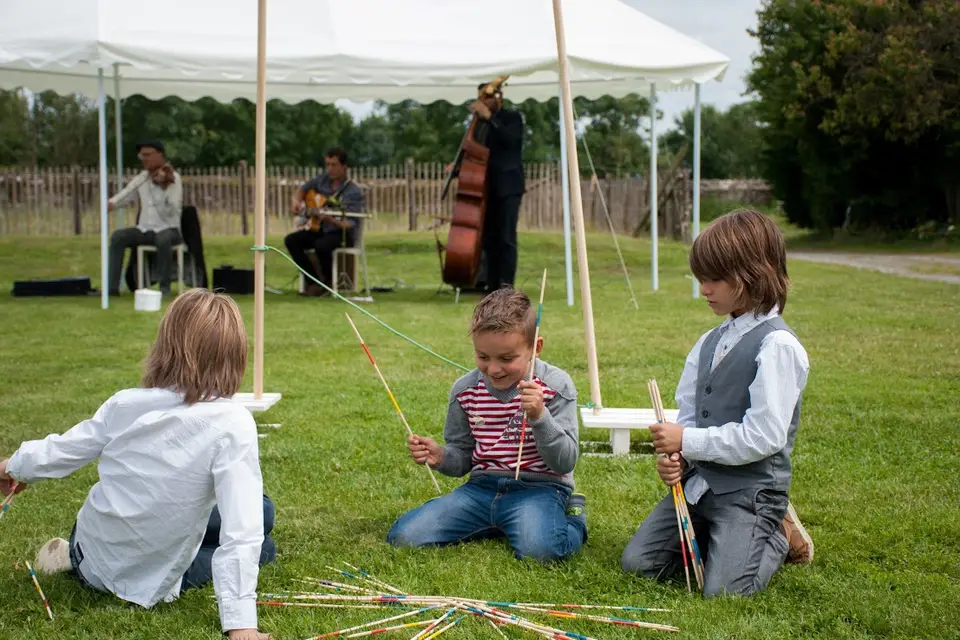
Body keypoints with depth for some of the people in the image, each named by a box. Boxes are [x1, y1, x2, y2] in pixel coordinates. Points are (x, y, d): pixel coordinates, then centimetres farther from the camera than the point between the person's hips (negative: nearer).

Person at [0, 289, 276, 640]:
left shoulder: (125, 404, -13)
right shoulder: (232, 423, -26)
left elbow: (60, 451, 2)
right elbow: (240, 527, -29)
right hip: (147, 584, -5)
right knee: (257, 512, 16)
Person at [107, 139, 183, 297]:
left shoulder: (173, 178, -7)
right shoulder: (142, 177, 10)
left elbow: (173, 210, -17)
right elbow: (126, 193, 11)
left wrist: (163, 186, -26)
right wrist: (111, 203, -11)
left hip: (168, 229, -5)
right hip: (145, 230, 5)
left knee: (163, 239, -39)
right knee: (118, 236, -19)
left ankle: (165, 286, -25)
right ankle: (112, 286, -19)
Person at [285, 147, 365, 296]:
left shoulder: (354, 192, -18)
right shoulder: (323, 179, 1)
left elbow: (350, 225, -24)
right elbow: (303, 189, 20)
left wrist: (331, 220, -42)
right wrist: (296, 201, -2)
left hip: (343, 234, -7)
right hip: (320, 229, 7)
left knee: (321, 245, -37)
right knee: (291, 240, -12)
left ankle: (329, 283, -9)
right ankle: (315, 282, -8)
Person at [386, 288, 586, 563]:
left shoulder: (555, 387, -8)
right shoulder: (465, 391, 3)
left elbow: (565, 462, -12)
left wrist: (539, 416, -27)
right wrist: (440, 457, -9)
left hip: (539, 487, -4)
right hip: (482, 486, 5)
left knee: (538, 548, -37)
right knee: (402, 537, -10)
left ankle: (572, 520, 1)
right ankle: (497, 525, 9)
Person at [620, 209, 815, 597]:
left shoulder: (777, 345, -15)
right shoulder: (710, 342, 10)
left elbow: (763, 435, -21)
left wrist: (688, 441, -17)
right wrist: (675, 456, -9)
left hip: (749, 489, -7)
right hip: (697, 481, 7)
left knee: (723, 588, -16)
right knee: (637, 563, 1)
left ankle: (779, 536, 12)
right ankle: (713, 535, 21)